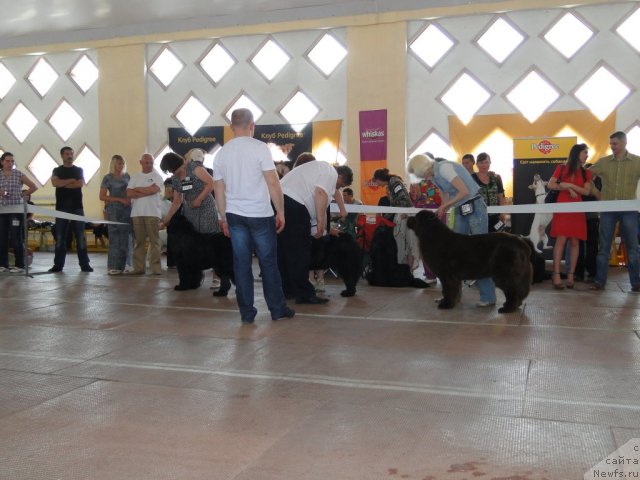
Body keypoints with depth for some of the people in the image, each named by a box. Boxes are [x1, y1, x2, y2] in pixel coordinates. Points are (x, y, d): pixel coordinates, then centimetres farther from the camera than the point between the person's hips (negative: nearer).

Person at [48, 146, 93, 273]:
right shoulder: (57, 170, 11)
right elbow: (55, 183, -9)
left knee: (81, 237, -2)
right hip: (61, 207, 0)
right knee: (60, 237, 1)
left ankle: (84, 264, 0)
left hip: (77, 207, 0)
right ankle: (58, 264, 5)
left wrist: (63, 184, -4)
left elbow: (81, 184, -8)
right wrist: (71, 180, -7)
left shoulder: (79, 170, 11)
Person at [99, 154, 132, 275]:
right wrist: (120, 199, -12)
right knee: (114, 238, -6)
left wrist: (130, 200, 1)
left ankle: (122, 265, 7)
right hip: (113, 210, -4)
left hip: (127, 209, 4)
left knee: (125, 238, 1)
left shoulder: (127, 177, 12)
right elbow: (102, 197, -4)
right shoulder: (108, 178, 1)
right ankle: (112, 267, -3)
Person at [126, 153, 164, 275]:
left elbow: (153, 189, -12)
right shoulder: (135, 177, 16)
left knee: (154, 241, -5)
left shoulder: (157, 176, 8)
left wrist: (137, 189, 0)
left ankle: (156, 267, -4)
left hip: (153, 213, -3)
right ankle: (138, 267, 8)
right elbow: (129, 193, 3)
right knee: (138, 241, 4)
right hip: (137, 213, 3)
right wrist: (146, 192, -5)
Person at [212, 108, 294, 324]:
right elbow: (273, 182, -12)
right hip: (260, 214, -4)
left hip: (234, 215, 4)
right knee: (269, 263, 6)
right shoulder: (259, 148, -8)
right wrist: (280, 211, -4)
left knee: (241, 264, 6)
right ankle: (277, 309, 14)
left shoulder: (221, 153, 6)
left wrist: (223, 218, 18)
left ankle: (246, 313, 10)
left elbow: (218, 189, 10)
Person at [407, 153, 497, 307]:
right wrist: (438, 214, 4)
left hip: (475, 208, -9)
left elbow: (464, 191, -22)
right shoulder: (435, 176, 11)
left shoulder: (444, 167, -17)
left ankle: (488, 297, -2)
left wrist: (444, 206, -15)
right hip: (460, 211, 9)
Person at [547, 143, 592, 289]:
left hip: (577, 210, 3)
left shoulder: (586, 173, 13)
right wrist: (567, 189, -7)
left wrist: (570, 185, -9)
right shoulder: (561, 168, 7)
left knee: (575, 242, -1)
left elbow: (587, 191, 0)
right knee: (561, 240, -13)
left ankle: (571, 275, 4)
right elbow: (550, 185, 0)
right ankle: (556, 275, -14)